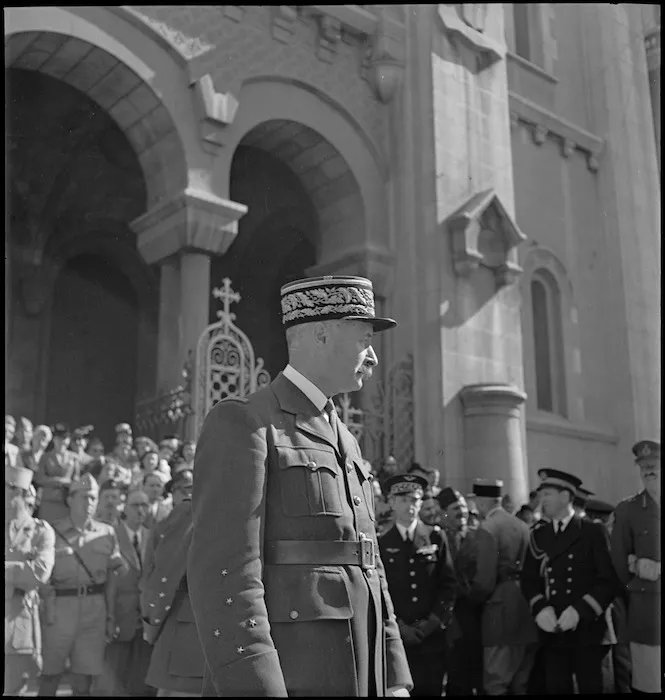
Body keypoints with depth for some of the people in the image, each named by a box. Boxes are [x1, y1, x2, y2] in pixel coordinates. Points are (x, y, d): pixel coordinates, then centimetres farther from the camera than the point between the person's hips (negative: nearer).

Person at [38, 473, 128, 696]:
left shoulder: (107, 533, 8)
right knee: (51, 672, 2)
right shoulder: (53, 532, 0)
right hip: (60, 607, -2)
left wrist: (111, 616, 5)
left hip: (95, 608, 2)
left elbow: (119, 575, 9)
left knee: (84, 675, 5)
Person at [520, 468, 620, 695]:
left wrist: (579, 610, -17)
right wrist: (540, 608, -12)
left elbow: (609, 581, -6)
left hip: (587, 631, -3)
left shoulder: (593, 532, 0)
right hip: (552, 632, 3)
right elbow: (528, 579, 7)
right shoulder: (538, 536, 11)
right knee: (556, 689, 5)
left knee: (589, 688, 3)